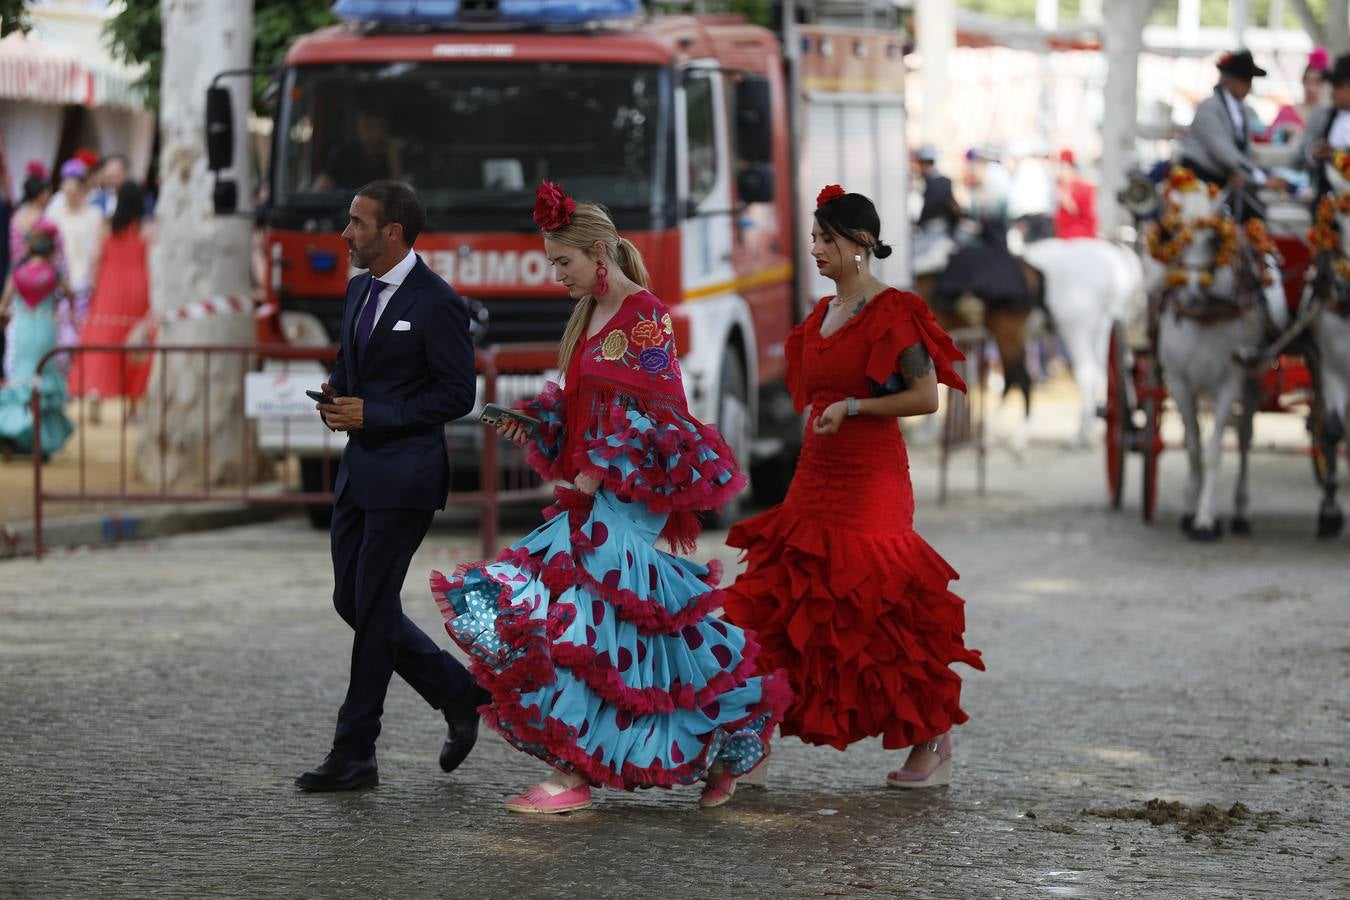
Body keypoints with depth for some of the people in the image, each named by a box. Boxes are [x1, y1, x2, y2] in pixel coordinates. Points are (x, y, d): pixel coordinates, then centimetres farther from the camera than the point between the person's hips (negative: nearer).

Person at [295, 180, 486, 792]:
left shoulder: (436, 304, -14)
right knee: (352, 602, 10)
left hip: (405, 476, -9)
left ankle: (355, 753, 2)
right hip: (359, 468, 9)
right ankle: (459, 692, 23)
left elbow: (456, 396, -15)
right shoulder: (360, 290, 12)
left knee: (373, 608, -5)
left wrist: (372, 414, -18)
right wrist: (334, 394, 3)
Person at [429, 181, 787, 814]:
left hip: (626, 496, -9)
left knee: (588, 622, -13)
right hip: (590, 492, 9)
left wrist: (600, 472, -16)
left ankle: (572, 773, -10)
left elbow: (646, 413, -15)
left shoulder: (645, 317, -11)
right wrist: (535, 420, 6)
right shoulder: (589, 315, 16)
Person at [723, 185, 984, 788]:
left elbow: (926, 396, -15)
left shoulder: (892, 313, -9)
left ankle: (934, 740, 9)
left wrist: (852, 407, -18)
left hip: (870, 482, -8)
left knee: (879, 611, -5)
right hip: (816, 477, 8)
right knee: (781, 605, 2)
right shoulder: (822, 316, 15)